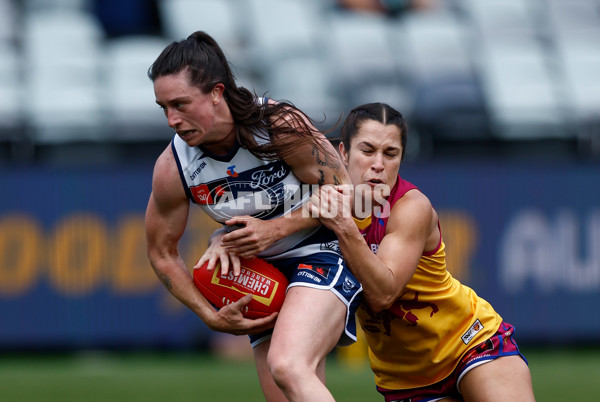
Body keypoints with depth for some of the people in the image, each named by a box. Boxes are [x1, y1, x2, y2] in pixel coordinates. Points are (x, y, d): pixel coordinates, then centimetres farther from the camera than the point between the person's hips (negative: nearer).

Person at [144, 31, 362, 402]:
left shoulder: (281, 126, -22)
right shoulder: (172, 169, -11)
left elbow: (342, 193, -10)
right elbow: (162, 254, 4)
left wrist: (276, 228, -21)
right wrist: (211, 316, -4)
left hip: (323, 252, -6)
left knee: (287, 369, -31)